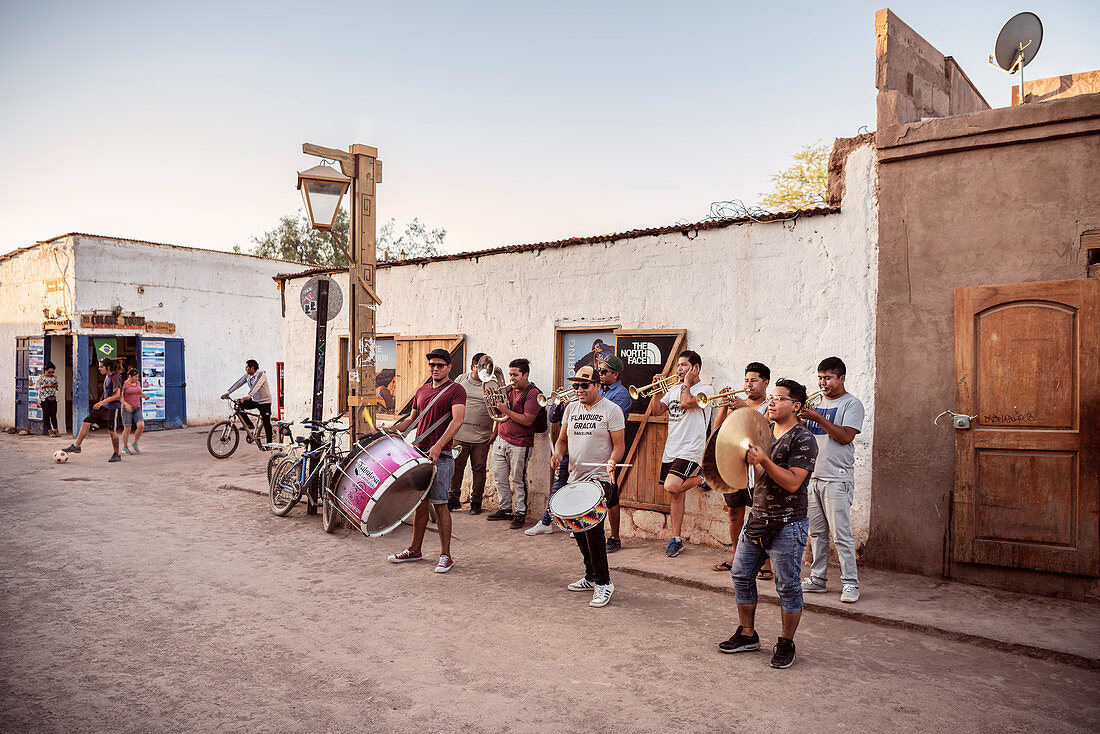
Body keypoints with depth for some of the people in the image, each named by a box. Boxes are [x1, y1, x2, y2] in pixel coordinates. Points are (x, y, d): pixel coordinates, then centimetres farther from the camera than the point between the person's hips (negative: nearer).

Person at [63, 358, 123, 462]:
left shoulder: (115, 378, -15)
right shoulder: (107, 377, 14)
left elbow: (117, 395, -22)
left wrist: (102, 402, -23)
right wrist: (101, 403, 26)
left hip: (112, 408, -9)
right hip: (103, 407, 9)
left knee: (111, 431, -4)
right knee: (86, 422, 3)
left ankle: (116, 455, 7)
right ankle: (76, 446, 11)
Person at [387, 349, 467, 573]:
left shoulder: (455, 390, -5)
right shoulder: (422, 391, 17)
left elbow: (457, 420, -19)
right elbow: (412, 419, 27)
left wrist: (438, 446, -30)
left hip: (441, 456, -6)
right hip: (419, 452, 6)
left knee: (439, 504, -4)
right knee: (420, 502, 13)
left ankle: (445, 556, 4)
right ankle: (415, 550, 24)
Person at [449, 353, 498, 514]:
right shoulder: (461, 379, 7)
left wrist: (495, 432, -4)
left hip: (482, 437, -1)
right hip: (459, 434, 1)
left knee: (479, 469, 5)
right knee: (456, 467, 4)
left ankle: (476, 501, 16)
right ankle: (454, 499, 17)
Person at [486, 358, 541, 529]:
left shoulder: (532, 393, -11)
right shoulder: (508, 389, 11)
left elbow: (528, 421, -20)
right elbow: (498, 412, 20)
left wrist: (506, 410, -20)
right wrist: (495, 401, 0)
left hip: (519, 444, -7)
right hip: (501, 440, 7)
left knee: (518, 481, 0)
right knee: (499, 477, 12)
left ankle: (520, 514, 10)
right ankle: (505, 509, 25)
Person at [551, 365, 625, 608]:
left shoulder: (611, 410, -5)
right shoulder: (571, 408, 13)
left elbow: (619, 445, -6)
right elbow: (563, 439, 18)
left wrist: (611, 462, -26)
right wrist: (558, 453, -3)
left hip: (600, 478, -7)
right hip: (575, 478, 7)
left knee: (592, 525, -17)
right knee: (578, 528, 11)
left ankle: (603, 583, -6)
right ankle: (591, 577, 27)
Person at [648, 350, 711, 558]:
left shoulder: (704, 389, -4)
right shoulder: (674, 389, 18)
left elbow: (686, 402, -21)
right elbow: (656, 411, 13)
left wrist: (687, 382, -6)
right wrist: (658, 390, 1)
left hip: (690, 450, -7)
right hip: (671, 450, 7)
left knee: (671, 487, -24)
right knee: (674, 496, 8)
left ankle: (698, 478, 5)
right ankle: (676, 539, 17)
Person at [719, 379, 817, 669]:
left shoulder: (803, 439, -11)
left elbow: (792, 482, -21)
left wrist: (764, 460, -30)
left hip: (787, 525, -7)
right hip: (757, 518, 7)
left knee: (787, 586, 3)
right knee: (741, 575, 12)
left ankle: (786, 643, 20)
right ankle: (747, 634, 27)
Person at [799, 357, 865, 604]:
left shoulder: (852, 404, -3)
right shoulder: (818, 403, 17)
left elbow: (845, 436, -16)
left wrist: (817, 418, -19)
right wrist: (798, 417, -4)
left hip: (837, 479, -6)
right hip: (812, 476, 7)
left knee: (841, 534, -5)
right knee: (817, 532, 11)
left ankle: (850, 583, 4)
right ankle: (817, 579, 19)